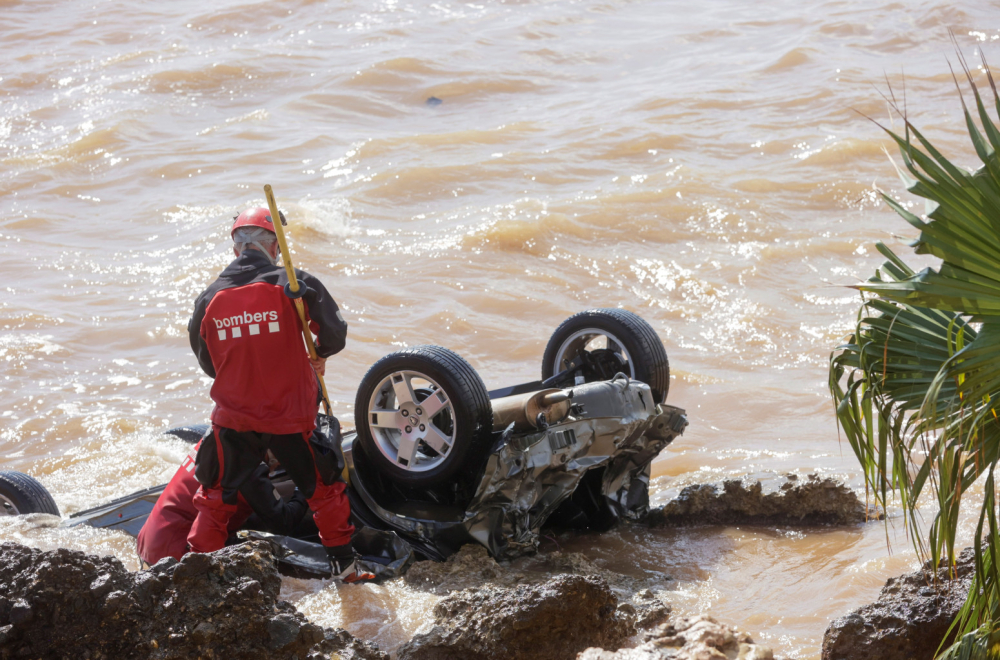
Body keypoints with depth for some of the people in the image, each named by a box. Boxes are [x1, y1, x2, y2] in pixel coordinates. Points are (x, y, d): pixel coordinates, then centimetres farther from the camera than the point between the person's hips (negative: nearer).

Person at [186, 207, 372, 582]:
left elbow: (208, 364, 9)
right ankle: (344, 563, 21)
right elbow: (334, 333, -7)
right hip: (291, 417, -2)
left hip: (234, 419, 2)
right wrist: (319, 356, 15)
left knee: (216, 496, 17)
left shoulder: (209, 300, -1)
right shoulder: (296, 285, -9)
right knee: (323, 488, 16)